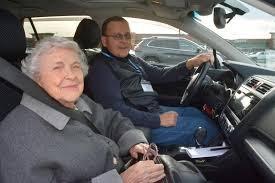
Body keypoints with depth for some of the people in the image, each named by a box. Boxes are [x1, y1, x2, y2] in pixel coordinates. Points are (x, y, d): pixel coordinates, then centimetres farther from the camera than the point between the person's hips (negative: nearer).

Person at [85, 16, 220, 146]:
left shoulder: (131, 60, 15)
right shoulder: (101, 68, -15)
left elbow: (160, 75, 14)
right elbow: (116, 111, -23)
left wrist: (190, 64, -1)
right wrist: (158, 120, -22)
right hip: (141, 126, -9)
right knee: (206, 127, -9)